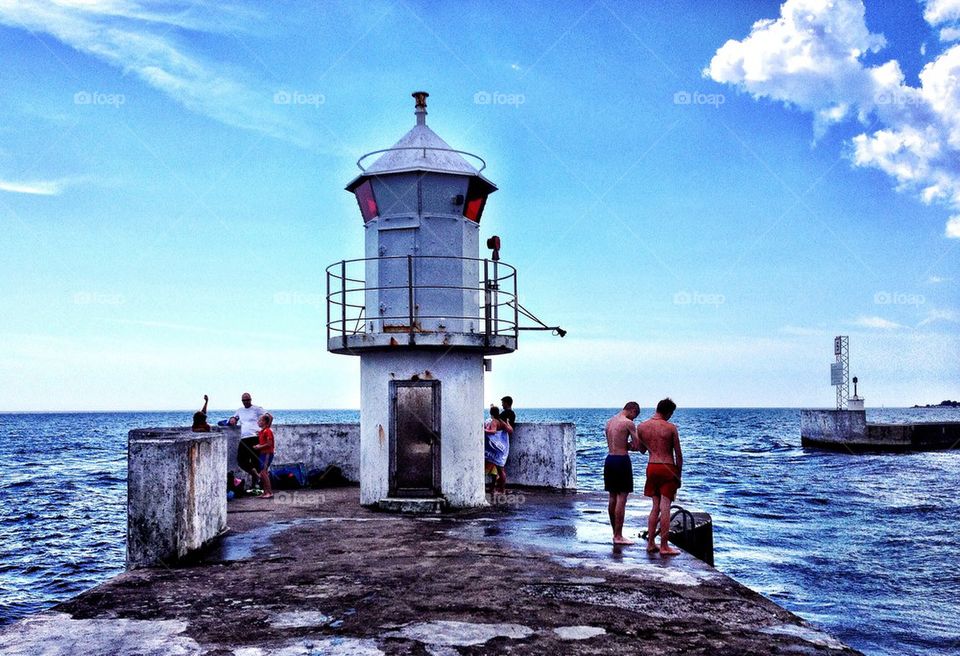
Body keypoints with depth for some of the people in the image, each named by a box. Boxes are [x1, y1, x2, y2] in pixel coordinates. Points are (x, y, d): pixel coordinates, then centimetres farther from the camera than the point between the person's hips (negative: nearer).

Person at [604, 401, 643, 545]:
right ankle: (618, 536, -3)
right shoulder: (628, 423, -11)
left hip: (609, 459, 8)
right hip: (622, 460, -8)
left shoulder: (609, 421, 14)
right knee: (621, 498, -4)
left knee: (612, 498, 13)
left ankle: (615, 533, 21)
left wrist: (629, 445, 7)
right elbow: (638, 446, -11)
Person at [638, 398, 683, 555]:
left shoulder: (641, 427, 2)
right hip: (668, 468, -4)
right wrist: (679, 475, 5)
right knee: (665, 507, -1)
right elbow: (678, 455, -4)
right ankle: (664, 546, 2)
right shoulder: (671, 428, -9)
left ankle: (650, 543, 16)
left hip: (651, 467, 4)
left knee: (655, 507, 15)